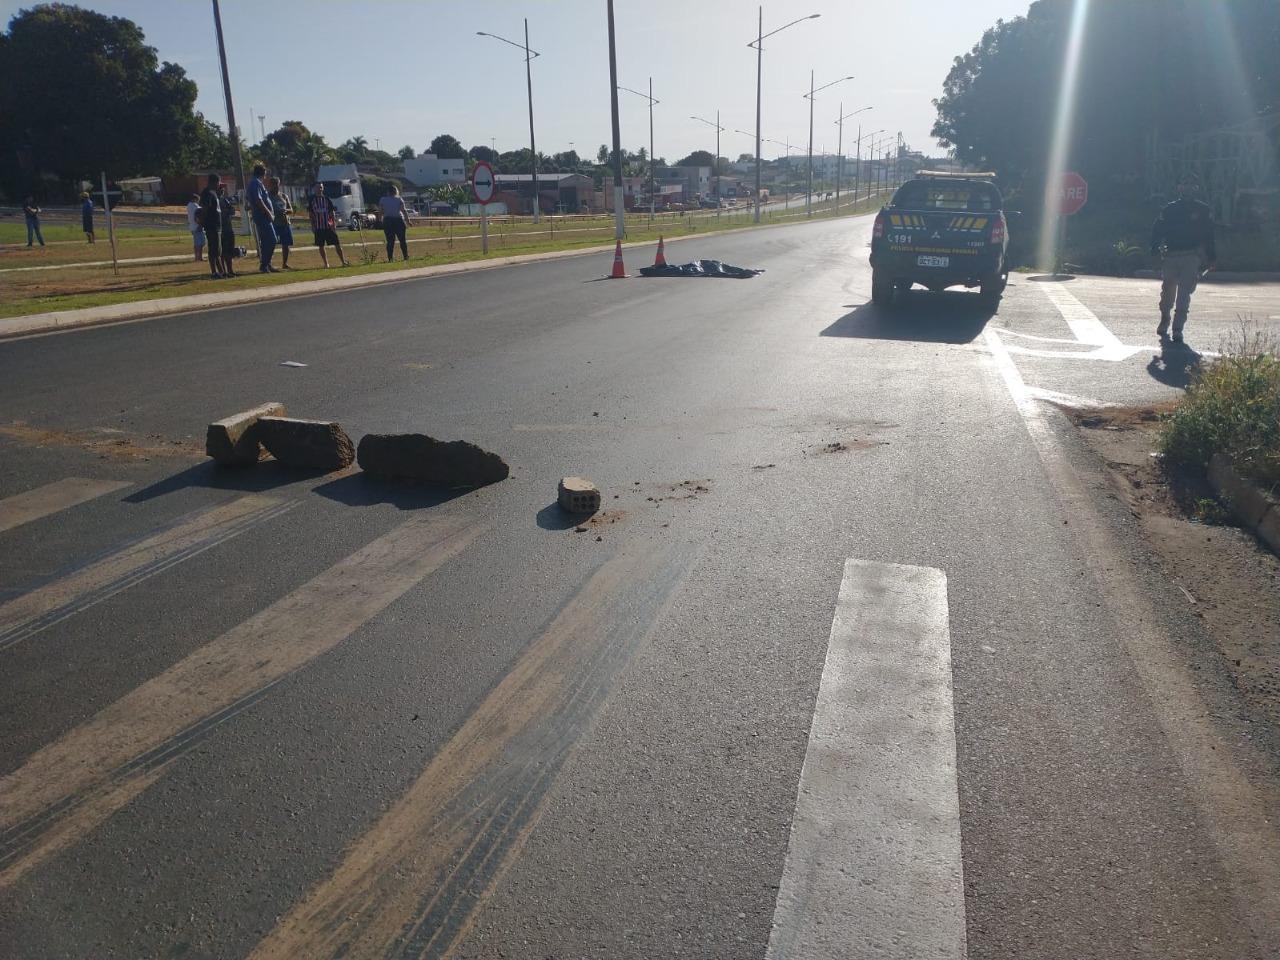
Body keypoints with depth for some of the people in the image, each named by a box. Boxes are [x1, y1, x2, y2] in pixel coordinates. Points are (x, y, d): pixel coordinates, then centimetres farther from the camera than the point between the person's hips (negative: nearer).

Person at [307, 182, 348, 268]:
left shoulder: (327, 199, 6)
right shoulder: (311, 200, 4)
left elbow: (332, 213, 5)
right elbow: (310, 214, 5)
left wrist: (334, 224, -5)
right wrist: (313, 226, -1)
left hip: (328, 226, 0)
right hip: (318, 227, 0)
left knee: (337, 244, -3)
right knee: (321, 246, 3)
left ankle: (343, 262, 1)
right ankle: (326, 264, 10)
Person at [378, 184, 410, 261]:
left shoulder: (382, 200, 7)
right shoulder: (399, 199, 1)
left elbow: (380, 211, 4)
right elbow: (403, 210, -6)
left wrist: (381, 221, 12)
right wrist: (407, 220, -3)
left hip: (387, 221, 2)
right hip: (398, 220, -2)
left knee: (390, 241, 2)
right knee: (402, 240, 7)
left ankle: (390, 258, -3)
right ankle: (406, 257, 7)